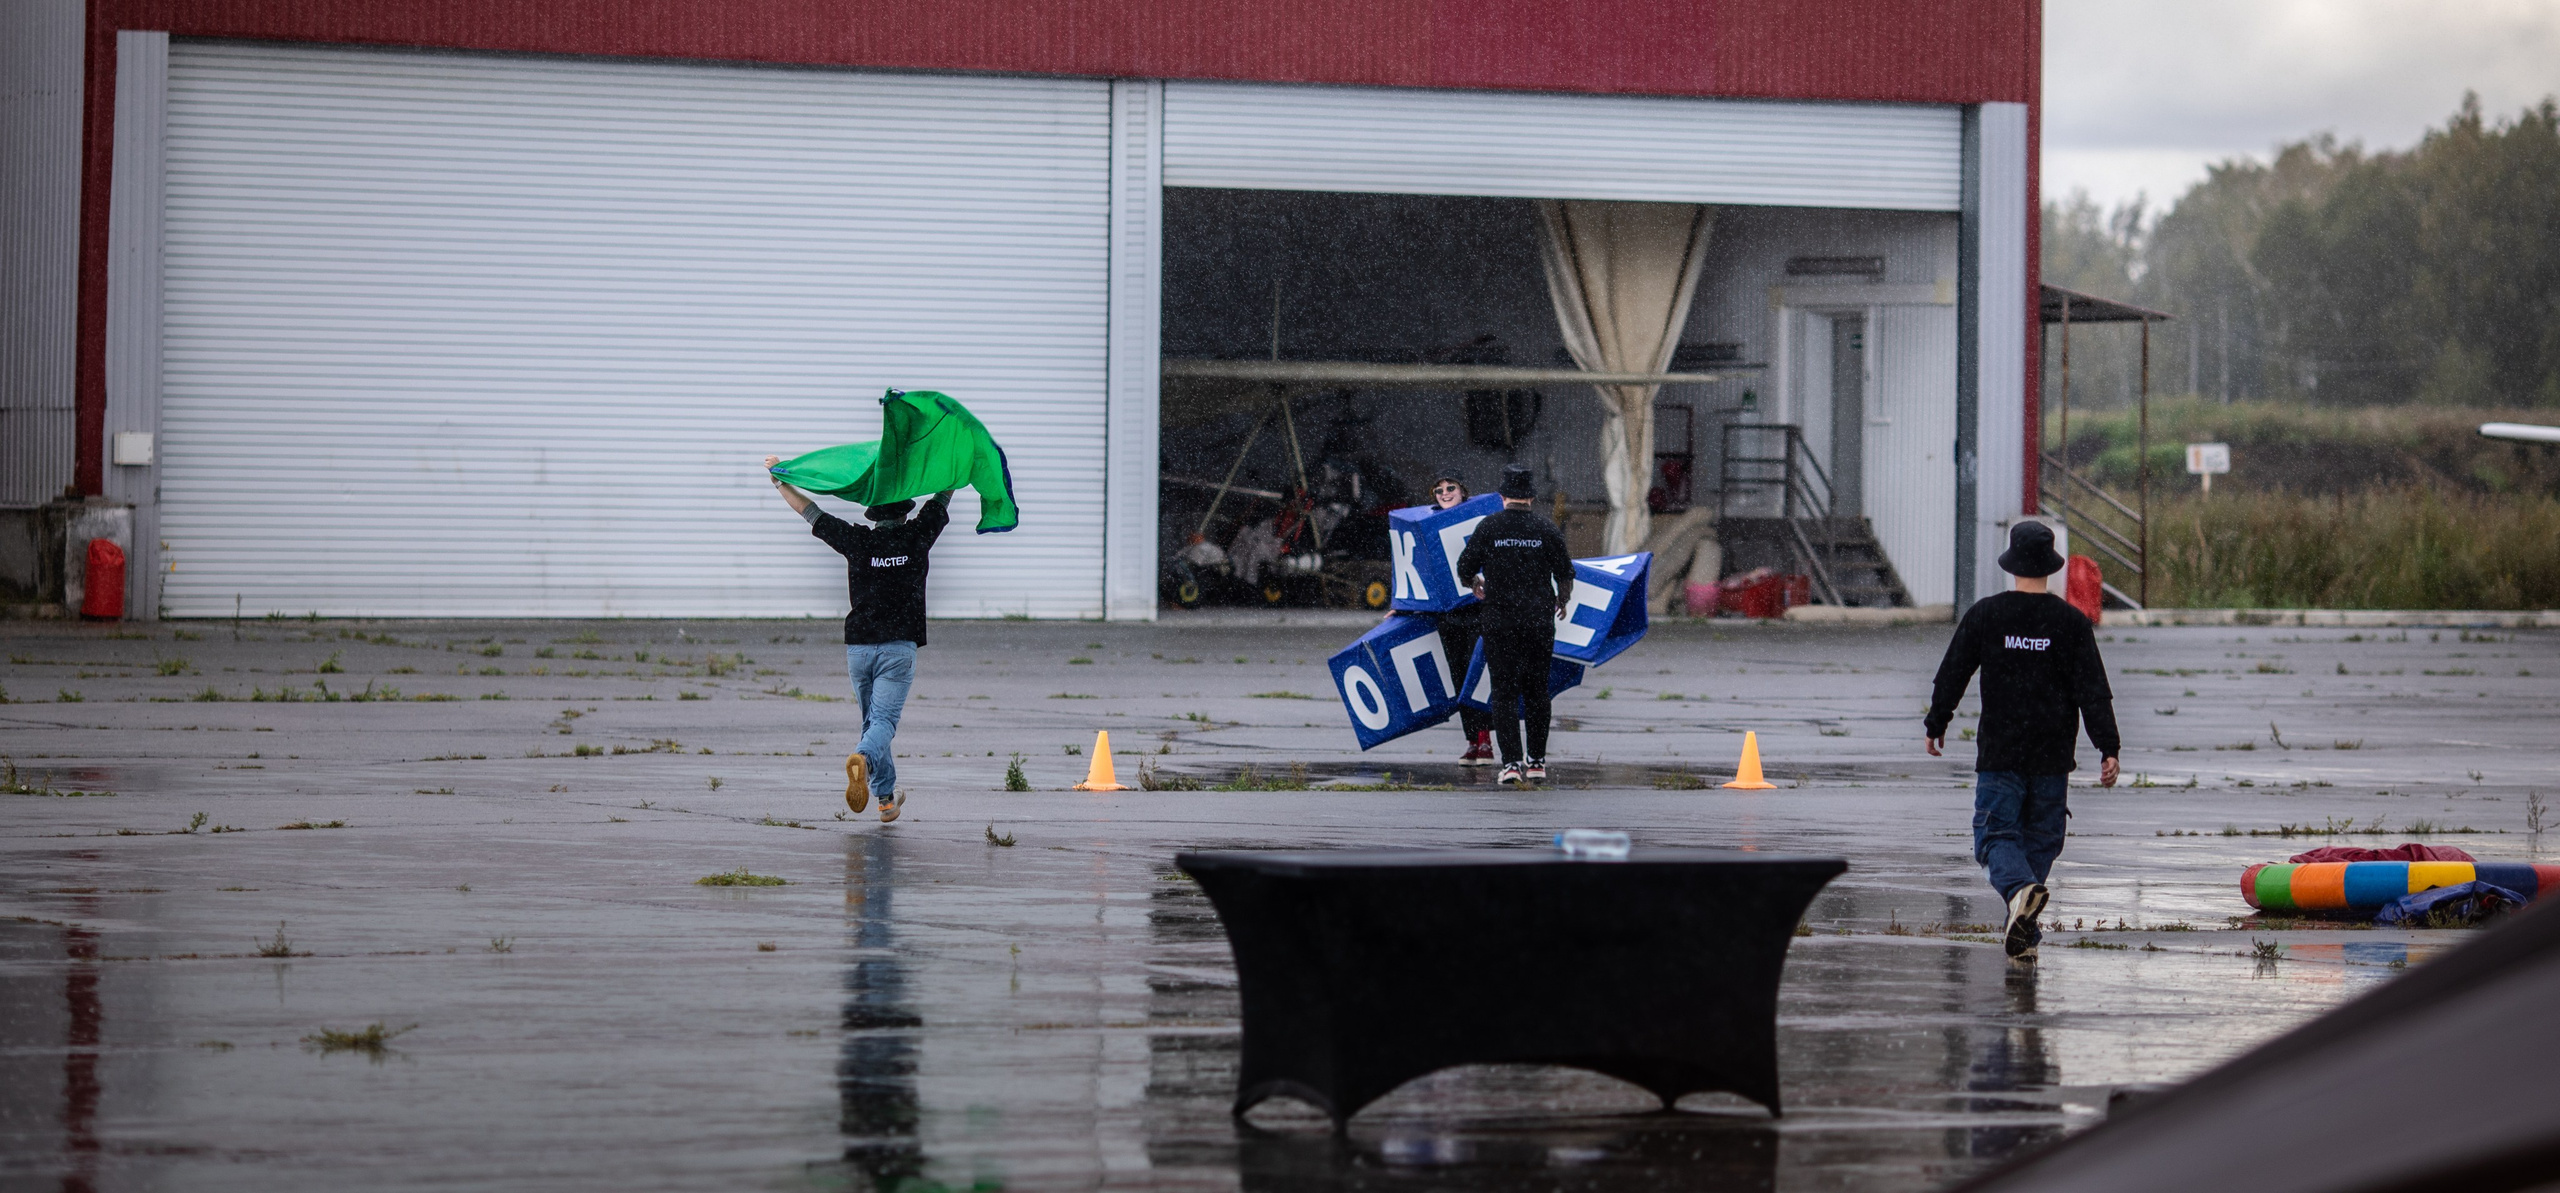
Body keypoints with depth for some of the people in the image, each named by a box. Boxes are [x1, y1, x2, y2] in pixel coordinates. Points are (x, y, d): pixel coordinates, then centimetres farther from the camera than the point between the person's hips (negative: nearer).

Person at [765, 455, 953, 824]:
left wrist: (779, 480, 21)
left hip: (858, 647, 2)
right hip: (899, 647, -2)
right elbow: (944, 494, 14)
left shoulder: (856, 540, 1)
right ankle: (862, 758, -40)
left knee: (873, 720, 16)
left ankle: (886, 797, 19)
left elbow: (809, 511, 10)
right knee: (884, 721, -9)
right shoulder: (917, 536, -1)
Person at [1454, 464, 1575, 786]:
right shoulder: (1547, 530, 0)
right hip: (1539, 623, 1)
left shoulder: (1488, 527, -3)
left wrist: (1476, 585, 26)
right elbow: (1565, 576, 3)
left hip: (1500, 623, -1)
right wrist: (1561, 602, 24)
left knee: (1504, 691, 0)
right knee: (1537, 691, 14)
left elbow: (1464, 568, 2)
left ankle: (1511, 762, -11)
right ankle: (1537, 760, 19)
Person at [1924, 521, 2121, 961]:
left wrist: (1936, 725, 18)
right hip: (2053, 755, 2)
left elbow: (1951, 675, 4)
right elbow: (2093, 690, -4)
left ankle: (2020, 889, -32)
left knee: (1996, 834, -1)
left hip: (1999, 752, -1)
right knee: (2040, 838, 13)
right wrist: (2108, 748, -3)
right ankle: (2024, 935, 13)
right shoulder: (2071, 622, -1)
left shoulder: (1984, 615, -2)